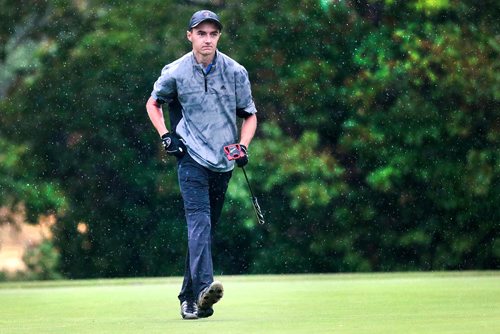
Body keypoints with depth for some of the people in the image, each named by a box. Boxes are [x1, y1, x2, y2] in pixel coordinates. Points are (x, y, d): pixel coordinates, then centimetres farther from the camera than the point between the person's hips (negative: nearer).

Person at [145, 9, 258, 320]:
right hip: (192, 158, -3)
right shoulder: (175, 72, -2)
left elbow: (249, 115, 11)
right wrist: (166, 136, 1)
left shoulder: (235, 72, 1)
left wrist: (243, 146, -6)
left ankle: (189, 296, 15)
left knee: (206, 229, 7)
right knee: (199, 220, -21)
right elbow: (153, 103, 15)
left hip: (223, 162, 3)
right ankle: (204, 288, -36)